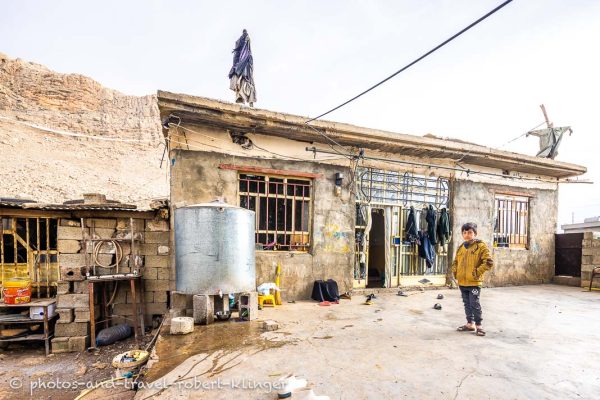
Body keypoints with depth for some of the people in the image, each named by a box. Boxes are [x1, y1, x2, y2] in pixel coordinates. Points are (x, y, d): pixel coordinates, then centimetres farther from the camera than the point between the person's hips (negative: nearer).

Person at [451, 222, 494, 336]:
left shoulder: (481, 246, -7)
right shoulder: (461, 248, 11)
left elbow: (489, 262, -15)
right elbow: (455, 262, 23)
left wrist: (477, 272, -17)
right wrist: (455, 272, 9)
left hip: (474, 282, -6)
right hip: (462, 282, 6)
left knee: (475, 304, -1)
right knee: (467, 304, 15)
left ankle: (479, 325, 14)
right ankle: (470, 324, 26)